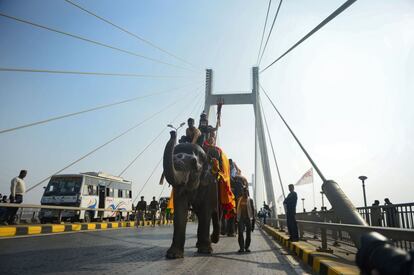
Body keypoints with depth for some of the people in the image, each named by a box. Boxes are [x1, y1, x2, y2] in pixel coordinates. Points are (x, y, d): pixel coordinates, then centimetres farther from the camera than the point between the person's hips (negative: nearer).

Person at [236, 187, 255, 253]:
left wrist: (253, 219, -3)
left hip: (248, 218, 0)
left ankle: (247, 247, 13)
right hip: (241, 218, 0)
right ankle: (241, 247, -3)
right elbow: (237, 209, 12)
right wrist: (236, 218, 7)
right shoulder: (239, 200, 10)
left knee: (248, 234, 2)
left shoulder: (250, 200, 6)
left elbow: (253, 210, 5)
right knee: (240, 233, -8)